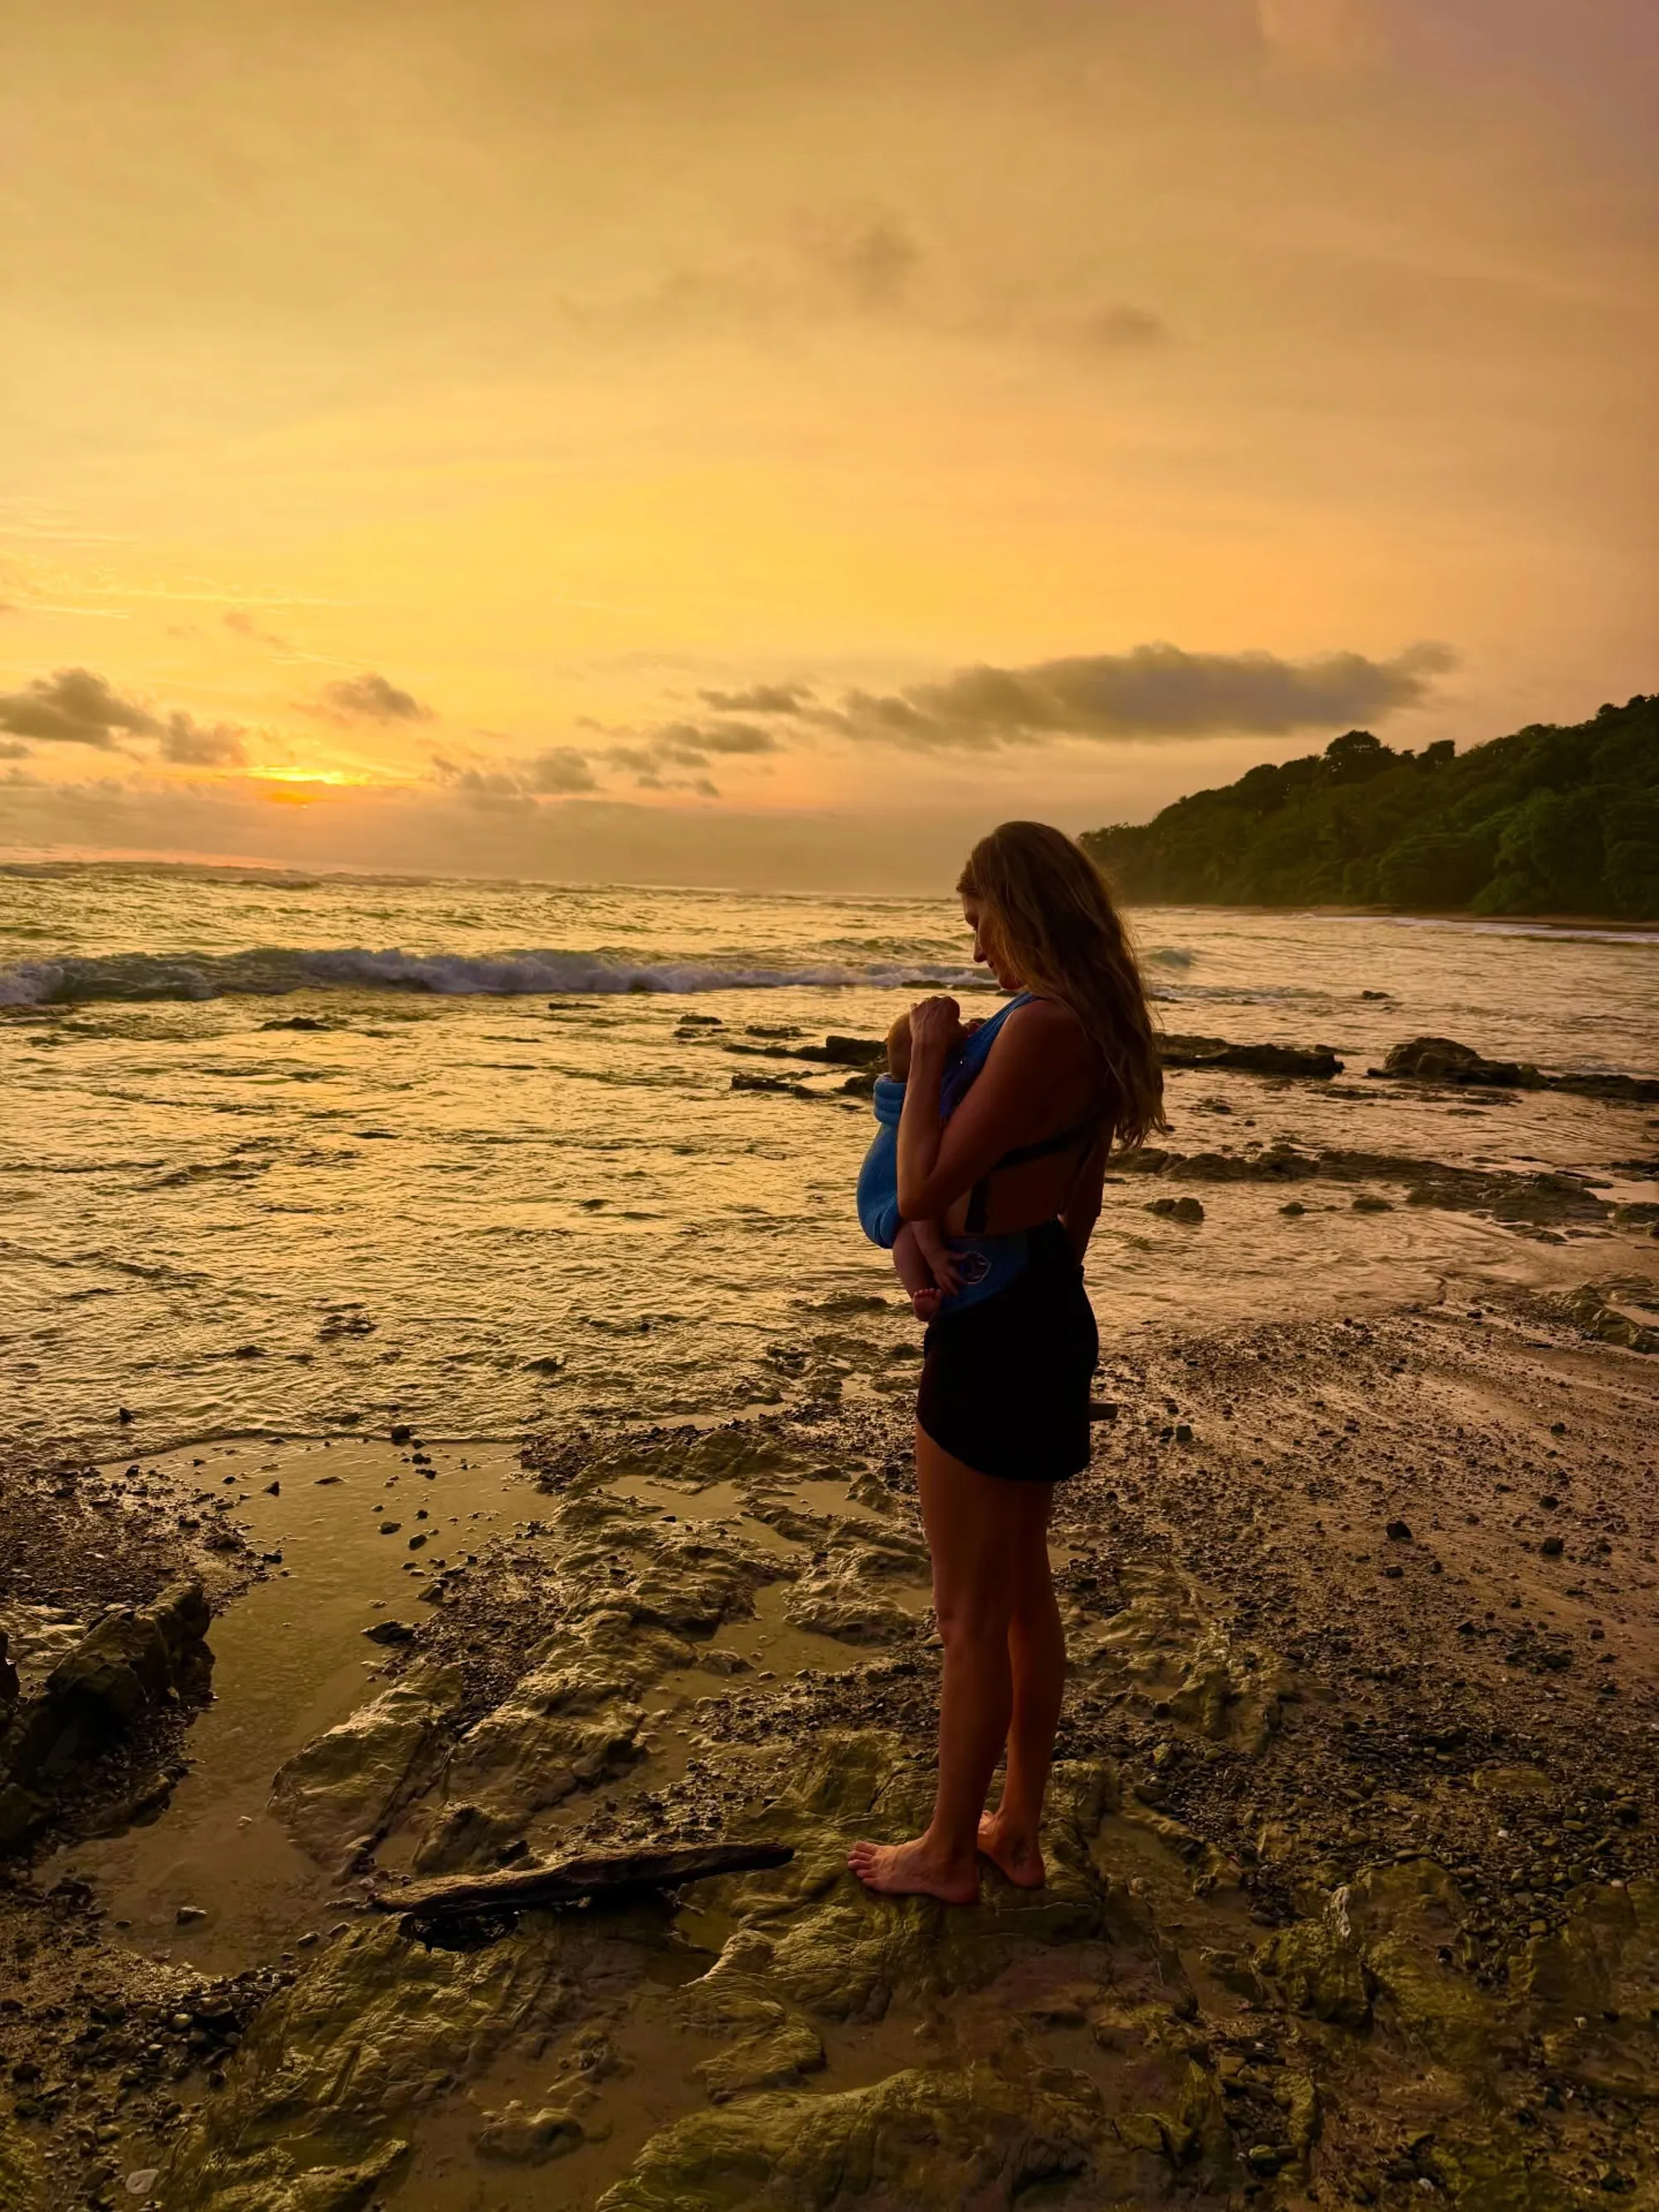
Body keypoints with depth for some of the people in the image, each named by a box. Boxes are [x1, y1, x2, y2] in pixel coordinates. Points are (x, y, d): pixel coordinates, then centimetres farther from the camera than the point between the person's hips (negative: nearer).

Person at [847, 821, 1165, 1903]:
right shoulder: (1095, 1026, 7)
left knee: (971, 1611, 8)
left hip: (993, 1333, -10)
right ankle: (1018, 1829, 37)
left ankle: (948, 1852, 28)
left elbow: (924, 1190, -26)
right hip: (1049, 1316, 10)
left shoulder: (1037, 1027, -23)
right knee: (1023, 1590, 21)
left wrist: (927, 1056, -15)